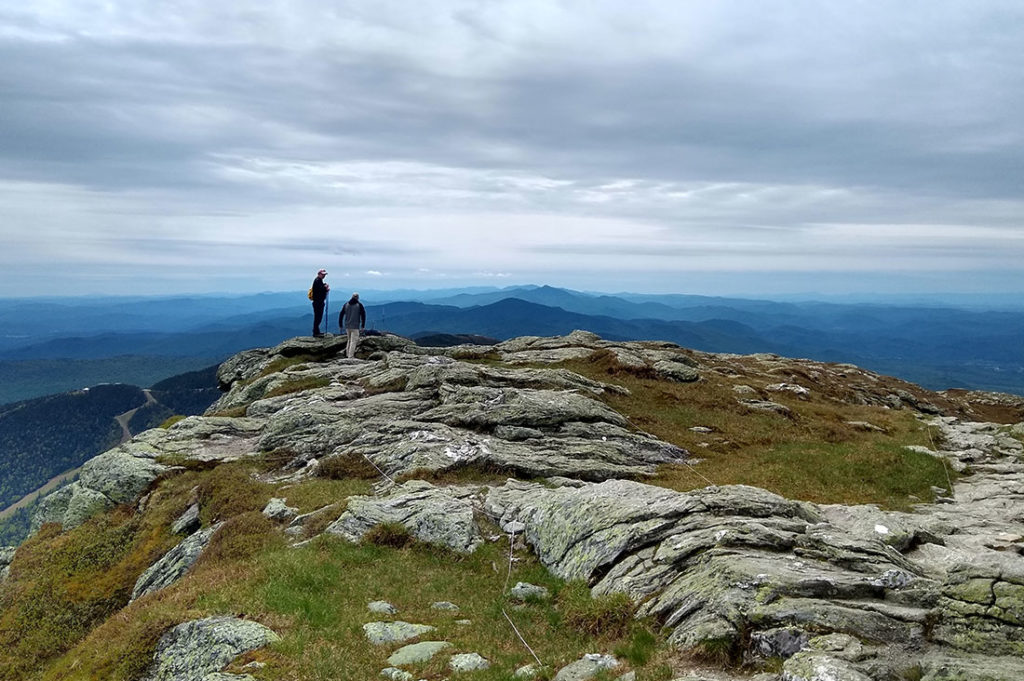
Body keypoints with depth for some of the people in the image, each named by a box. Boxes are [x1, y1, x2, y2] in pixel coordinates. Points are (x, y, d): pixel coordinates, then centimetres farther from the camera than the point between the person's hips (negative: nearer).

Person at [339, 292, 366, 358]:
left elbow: (341, 315, 7)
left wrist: (340, 324, 11)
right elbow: (363, 315, -3)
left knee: (350, 339, 22)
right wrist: (363, 325, 3)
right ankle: (350, 356, -6)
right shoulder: (359, 305, -2)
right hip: (355, 326, -4)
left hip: (347, 326, 4)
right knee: (353, 341, -1)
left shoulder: (346, 304, 8)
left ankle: (347, 351, 7)